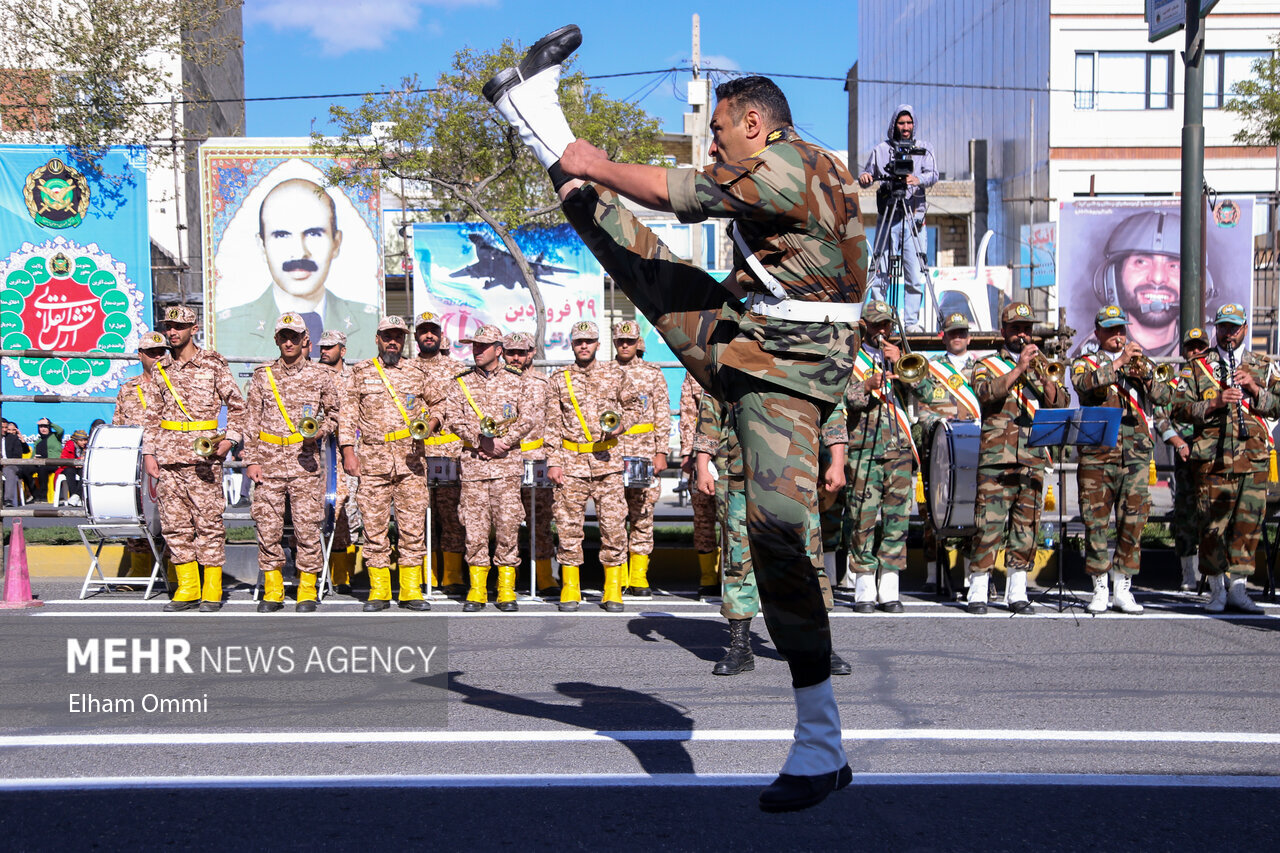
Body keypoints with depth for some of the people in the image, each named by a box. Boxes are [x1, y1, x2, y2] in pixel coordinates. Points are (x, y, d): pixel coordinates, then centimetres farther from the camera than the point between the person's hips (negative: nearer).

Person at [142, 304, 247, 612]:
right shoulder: (160, 368, 14)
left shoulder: (213, 364, 2)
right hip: (168, 457, 5)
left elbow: (237, 405, 4)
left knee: (208, 521, -4)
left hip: (204, 456, -5)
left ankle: (212, 590, 3)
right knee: (174, 523, 5)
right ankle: (187, 587, 14)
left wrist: (229, 439, -8)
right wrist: (148, 452, 10)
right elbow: (153, 415, 18)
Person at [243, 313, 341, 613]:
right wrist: (251, 460, 3)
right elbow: (251, 421, 10)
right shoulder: (262, 376, 11)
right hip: (269, 461, 2)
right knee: (268, 526, 1)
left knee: (308, 526, -3)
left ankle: (307, 591, 8)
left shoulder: (321, 376, 7)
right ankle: (272, 590, 13)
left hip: (305, 460, -1)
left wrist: (320, 431, -7)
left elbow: (335, 414, 14)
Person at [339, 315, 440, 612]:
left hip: (412, 460, 1)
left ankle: (411, 591, 7)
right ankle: (378, 591, 10)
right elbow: (347, 413, 7)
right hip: (373, 460, -1)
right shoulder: (361, 372, 10)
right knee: (374, 526, 1)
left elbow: (441, 401, 25)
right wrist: (348, 450, -1)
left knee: (413, 526, -1)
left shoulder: (417, 371, 12)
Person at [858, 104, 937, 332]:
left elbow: (933, 174, -1)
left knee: (915, 275, -2)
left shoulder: (924, 148, 13)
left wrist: (918, 180, -23)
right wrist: (864, 177, -10)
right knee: (881, 272, -4)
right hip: (886, 217, 0)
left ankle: (912, 321, 4)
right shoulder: (880, 150, 13)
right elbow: (868, 174, 14)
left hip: (914, 217, 0)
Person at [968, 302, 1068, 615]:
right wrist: (1019, 368, -14)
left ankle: (1017, 592, 10)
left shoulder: (1041, 366, 21)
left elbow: (1060, 404, 7)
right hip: (996, 457, -3)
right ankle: (978, 592, -5)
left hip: (1034, 459, 3)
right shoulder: (987, 365, 11)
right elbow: (987, 392, -11)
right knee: (989, 522, -9)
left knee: (1026, 524, 3)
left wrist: (1043, 376, -9)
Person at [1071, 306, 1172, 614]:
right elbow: (1084, 383, -12)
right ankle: (1100, 589, 6)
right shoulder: (1085, 363, 12)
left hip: (1136, 453, 2)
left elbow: (1165, 396, 4)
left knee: (1134, 520, -2)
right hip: (1096, 453, -2)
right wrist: (1118, 362, -15)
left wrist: (1145, 377, -14)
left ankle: (1123, 589, 5)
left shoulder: (1142, 364, 20)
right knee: (1097, 520, -3)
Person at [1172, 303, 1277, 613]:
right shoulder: (1198, 367, 10)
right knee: (1214, 523, -2)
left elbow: (1276, 407, 10)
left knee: (1249, 523, -1)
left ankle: (1238, 587, 7)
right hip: (1213, 457, -2)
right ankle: (1217, 589, 7)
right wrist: (1214, 403, -12)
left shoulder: (1261, 366, 16)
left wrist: (1254, 388, -6)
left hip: (1254, 458, 2)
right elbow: (1179, 407, 2)